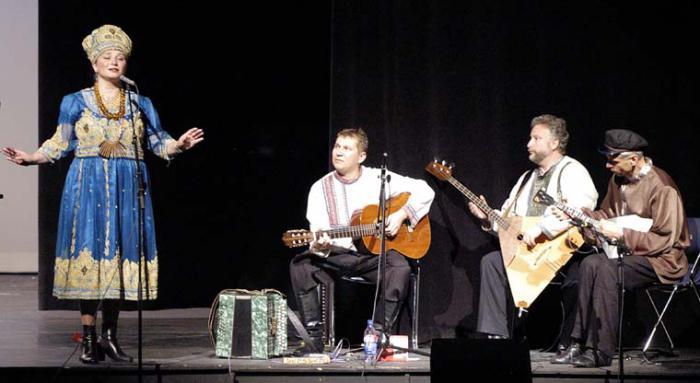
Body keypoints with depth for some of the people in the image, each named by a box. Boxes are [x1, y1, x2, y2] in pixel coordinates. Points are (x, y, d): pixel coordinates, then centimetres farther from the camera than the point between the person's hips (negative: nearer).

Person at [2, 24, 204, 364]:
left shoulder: (140, 104, 11)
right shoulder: (76, 103, 6)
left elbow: (158, 143, 9)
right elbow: (60, 144, 6)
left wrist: (179, 145, -10)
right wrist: (30, 158, -7)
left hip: (127, 188, 2)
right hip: (88, 184, -2)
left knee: (120, 252, 0)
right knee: (89, 249, -6)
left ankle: (109, 335, 8)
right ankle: (88, 337, -1)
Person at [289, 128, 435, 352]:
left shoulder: (378, 179, 2)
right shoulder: (320, 188, 4)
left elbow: (425, 191, 2)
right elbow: (318, 231, -6)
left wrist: (401, 214, -12)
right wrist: (319, 246, -30)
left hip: (375, 255, -1)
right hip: (337, 255, 1)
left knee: (400, 267, -33)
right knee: (300, 265, -25)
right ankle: (314, 334, -20)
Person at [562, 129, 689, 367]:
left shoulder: (661, 187, -18)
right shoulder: (619, 180, 8)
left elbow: (665, 240, -20)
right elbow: (607, 214, 23)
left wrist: (622, 234, -23)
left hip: (662, 259, -8)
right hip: (629, 253, 8)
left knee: (607, 269, -30)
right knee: (591, 264, -20)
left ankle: (601, 351, -29)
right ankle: (584, 342, -19)